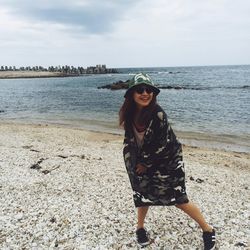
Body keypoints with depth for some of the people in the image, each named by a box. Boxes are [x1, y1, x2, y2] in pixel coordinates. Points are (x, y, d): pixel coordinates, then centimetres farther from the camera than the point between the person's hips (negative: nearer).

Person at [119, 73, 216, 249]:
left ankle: (208, 230, 22)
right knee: (143, 194, 12)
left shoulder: (158, 114, -27)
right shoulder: (129, 114, -8)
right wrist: (136, 162, 6)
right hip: (143, 161, 5)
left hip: (167, 160, -5)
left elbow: (161, 146, -23)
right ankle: (140, 228, 38)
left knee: (179, 199, 0)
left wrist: (146, 164, -11)